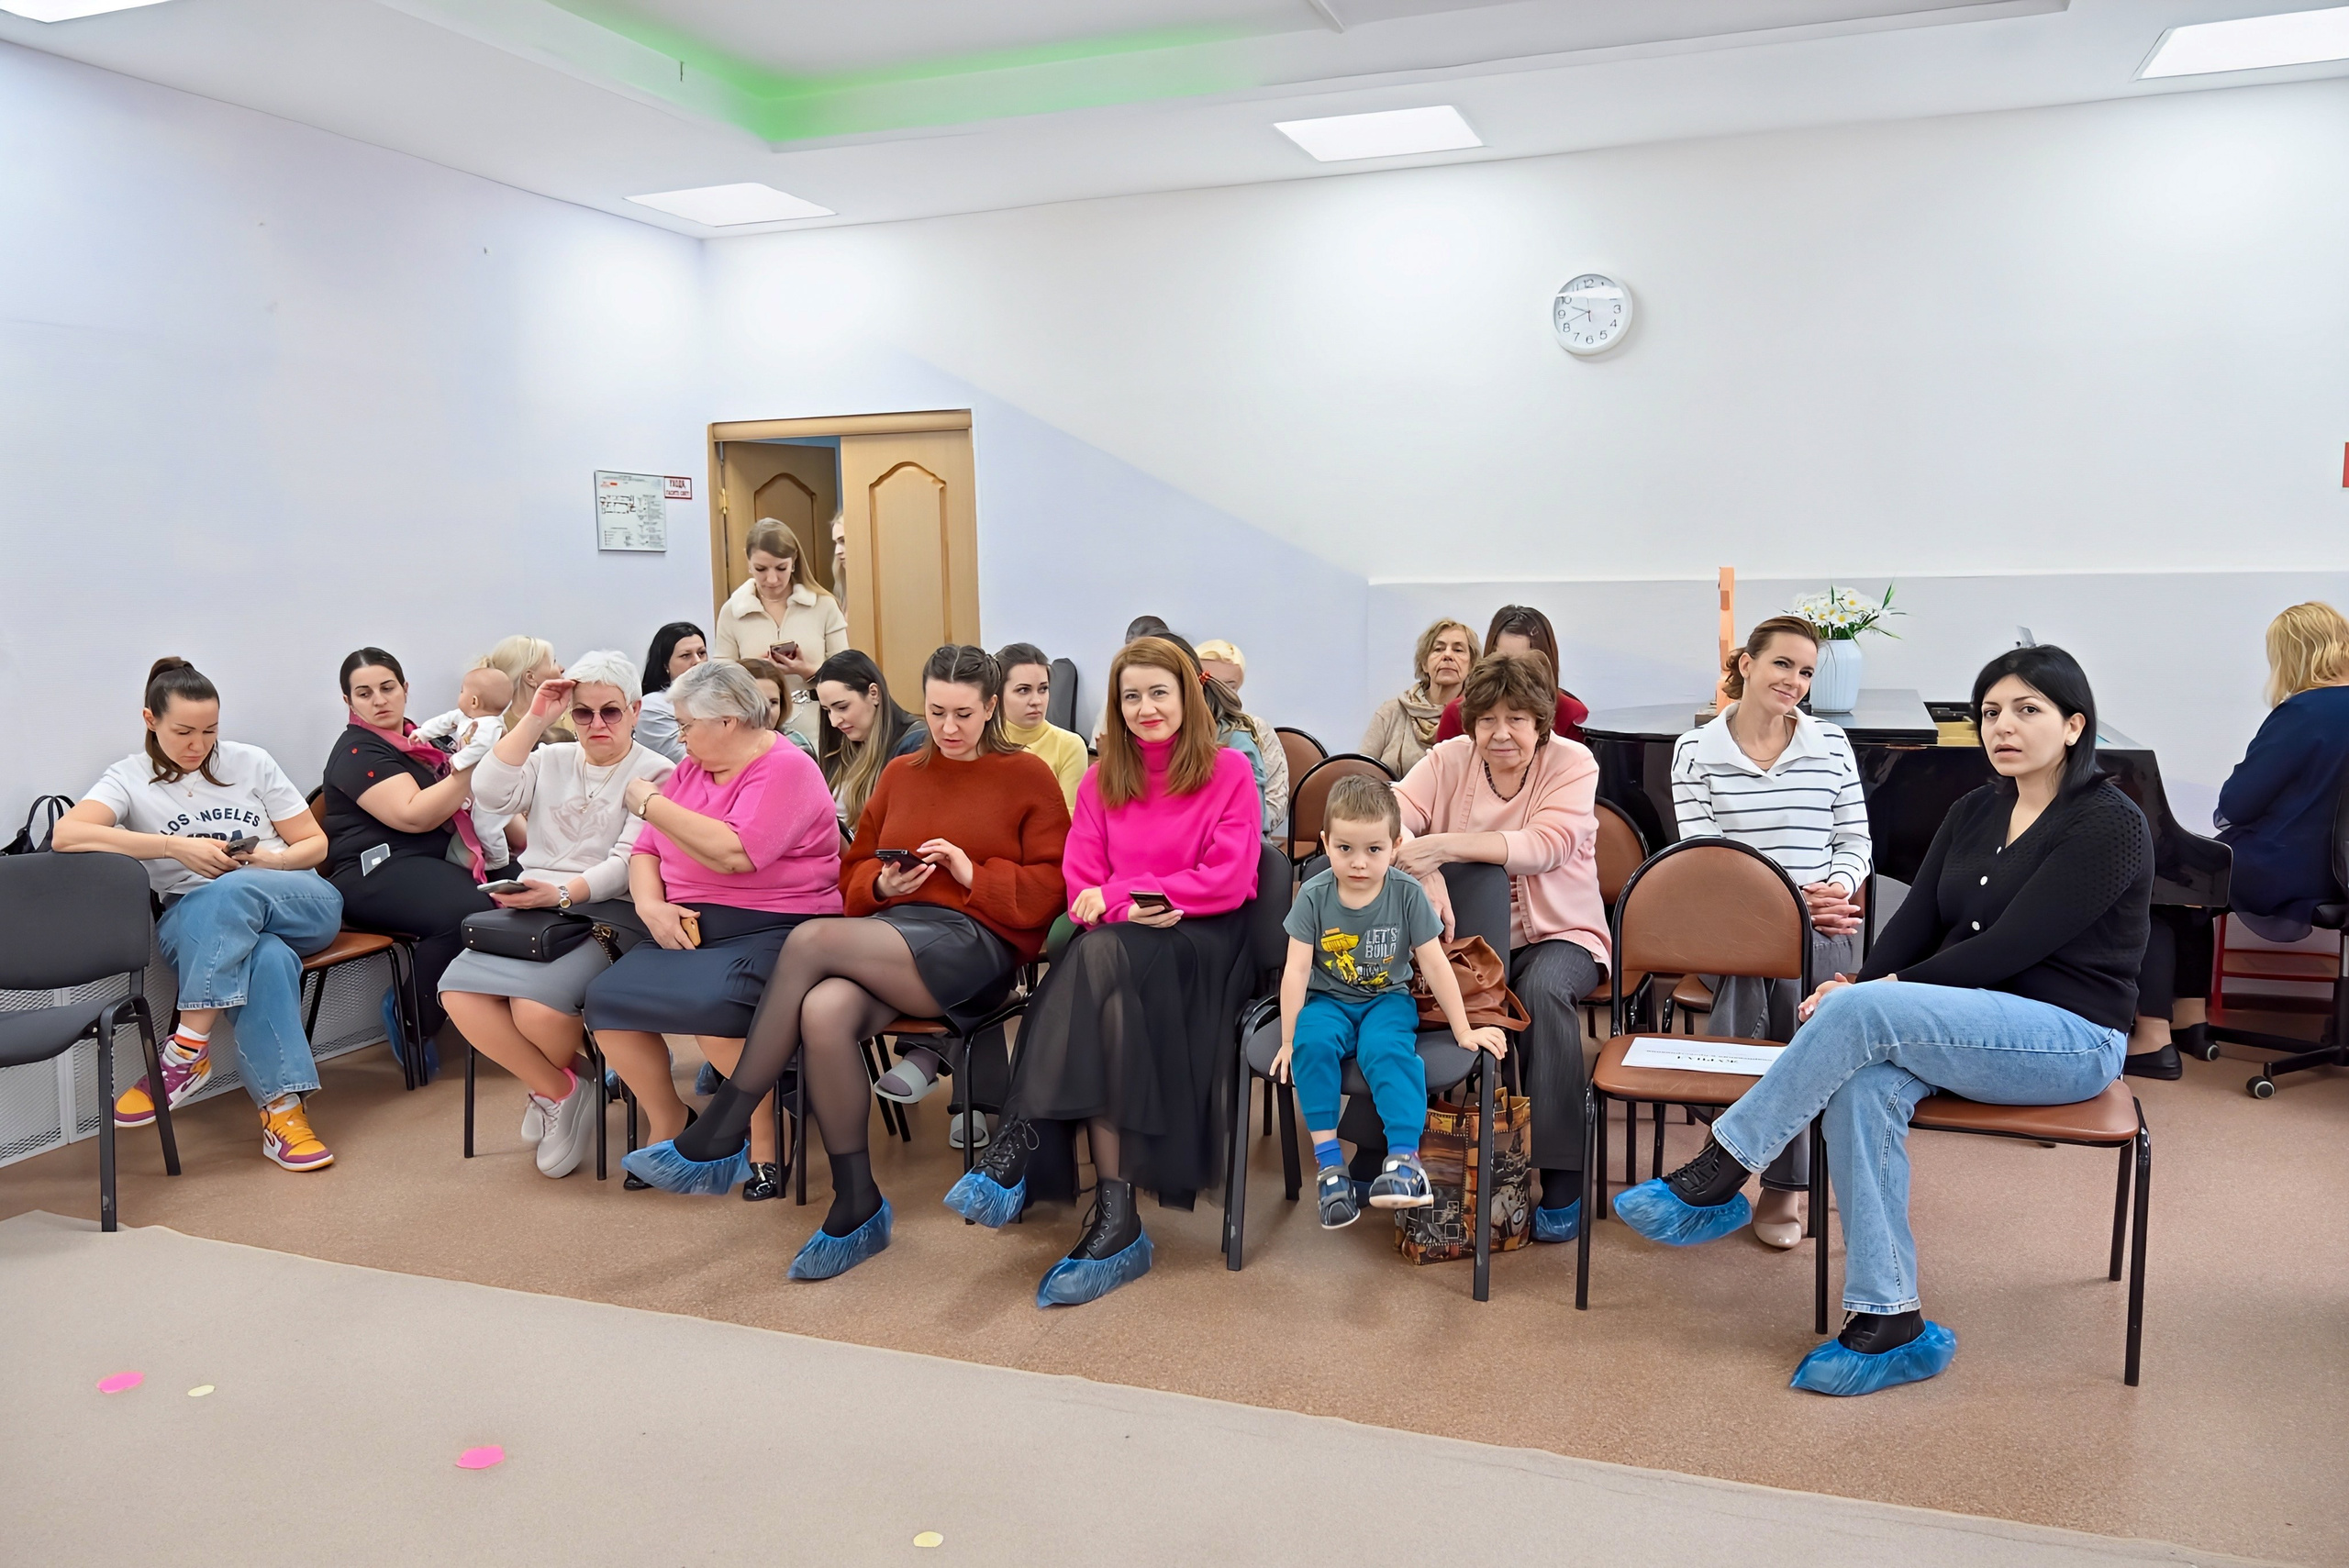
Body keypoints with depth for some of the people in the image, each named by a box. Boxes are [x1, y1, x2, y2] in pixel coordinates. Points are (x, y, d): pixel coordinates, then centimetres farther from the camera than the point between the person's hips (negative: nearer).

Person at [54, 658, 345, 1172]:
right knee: (268, 958, -37)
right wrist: (175, 847, -23)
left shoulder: (251, 763, 10)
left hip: (301, 906, 1)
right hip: (196, 926, -1)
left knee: (232, 891, -36)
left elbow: (315, 844, 13)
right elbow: (66, 835, -16)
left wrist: (270, 860, -10)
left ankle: (187, 1049, -30)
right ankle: (283, 1110, -37)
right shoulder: (131, 778, 5)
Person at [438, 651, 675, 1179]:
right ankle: (560, 1091, -2)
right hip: (529, 912, 6)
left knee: (536, 1007, -31)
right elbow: (491, 791, 0)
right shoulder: (551, 761, 20)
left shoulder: (654, 774, 2)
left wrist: (563, 892, -24)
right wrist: (535, 719, -3)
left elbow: (628, 862, -9)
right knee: (459, 991, -23)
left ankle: (549, 1086, 8)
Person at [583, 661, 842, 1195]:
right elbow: (646, 849, 15)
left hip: (770, 928, -7)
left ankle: (762, 1146, -11)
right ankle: (667, 1126, 7)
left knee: (710, 1003, -35)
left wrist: (650, 803, -11)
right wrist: (651, 905, -7)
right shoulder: (692, 768, 17)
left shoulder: (786, 769, -9)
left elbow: (733, 852, -23)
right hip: (687, 926, 7)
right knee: (606, 997, -16)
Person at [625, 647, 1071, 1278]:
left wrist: (973, 874, -11)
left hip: (978, 940, -5)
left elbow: (1050, 887, 2)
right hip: (892, 928, 5)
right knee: (824, 1011, -32)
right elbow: (855, 873, 25)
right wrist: (882, 883, 1)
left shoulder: (1027, 777, 8)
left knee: (810, 940, -29)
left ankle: (721, 1133, -19)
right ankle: (857, 1206, -19)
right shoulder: (900, 774, 22)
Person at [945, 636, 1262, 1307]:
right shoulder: (1103, 779, 18)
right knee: (1102, 973, -35)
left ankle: (1019, 1143, -36)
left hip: (1203, 939, -3)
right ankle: (1115, 1216, -41)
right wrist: (1125, 908, -14)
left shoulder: (1228, 771, 5)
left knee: (1103, 956, -36)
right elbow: (1081, 879, 9)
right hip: (1119, 940, 3)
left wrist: (1122, 894, -12)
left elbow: (1229, 879, -6)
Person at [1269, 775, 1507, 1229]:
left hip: (1386, 999, 0)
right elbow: (1296, 970, -10)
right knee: (1313, 1042, -31)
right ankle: (1329, 1162, -25)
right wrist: (1288, 1039, -13)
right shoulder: (1314, 896, -9)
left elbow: (1435, 965, -5)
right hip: (1329, 1000, 1)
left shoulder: (1407, 894, -9)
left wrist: (1464, 1030, -4)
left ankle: (1404, 1157, -32)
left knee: (1386, 1048, -33)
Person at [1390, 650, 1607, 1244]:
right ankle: (1374, 1154, -6)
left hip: (1554, 933, -2)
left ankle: (1561, 1177, -23)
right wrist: (1425, 871, -32)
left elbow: (1545, 846, -22)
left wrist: (1442, 845, -32)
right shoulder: (1449, 759, 3)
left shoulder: (1573, 764, -6)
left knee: (1544, 990, -35)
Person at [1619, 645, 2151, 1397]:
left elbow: (2008, 948, -18)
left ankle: (1716, 1179, -21)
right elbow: (1915, 922, 6)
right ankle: (1890, 1322, -24)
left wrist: (1874, 995, -18)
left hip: (2071, 1039, -6)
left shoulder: (2109, 824, -11)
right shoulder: (1974, 812, 12)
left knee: (1860, 1012, -31)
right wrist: (1862, 992, -14)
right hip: (1972, 1025, 6)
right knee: (1863, 1086, -29)